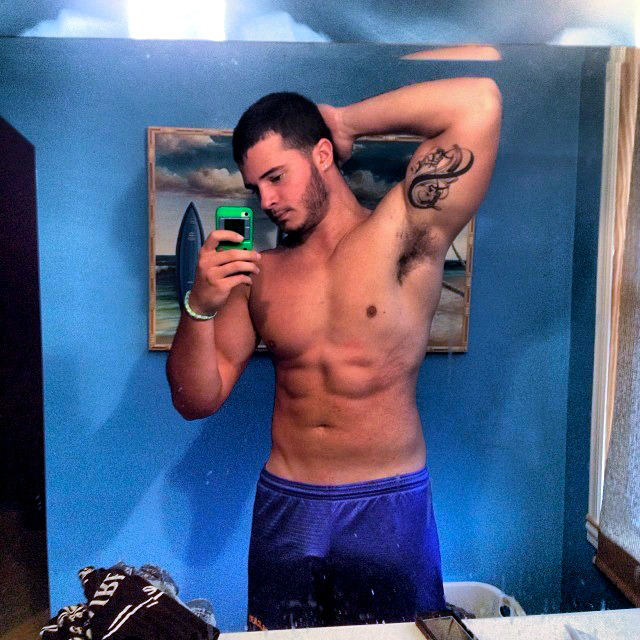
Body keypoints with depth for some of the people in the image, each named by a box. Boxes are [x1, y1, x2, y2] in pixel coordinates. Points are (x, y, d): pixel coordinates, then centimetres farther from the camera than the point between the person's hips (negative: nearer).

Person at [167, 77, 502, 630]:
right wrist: (202, 306, -15)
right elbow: (196, 401, 2)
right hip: (285, 507, 3)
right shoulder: (259, 275, 3)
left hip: (388, 508, -2)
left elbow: (479, 102, -18)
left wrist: (347, 121, -7)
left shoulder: (402, 237, -7)